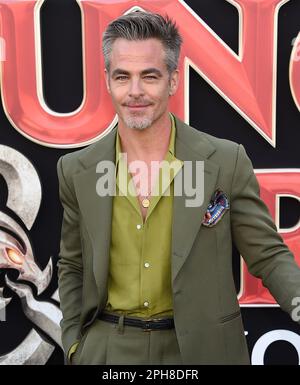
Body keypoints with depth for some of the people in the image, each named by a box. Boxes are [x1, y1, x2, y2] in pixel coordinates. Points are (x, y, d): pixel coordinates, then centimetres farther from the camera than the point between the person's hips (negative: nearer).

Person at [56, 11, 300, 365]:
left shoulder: (227, 162, -12)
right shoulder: (76, 171, -6)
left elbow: (268, 255, -7)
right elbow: (72, 266, 5)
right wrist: (74, 346, -1)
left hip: (201, 346, 0)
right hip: (108, 348, 1)